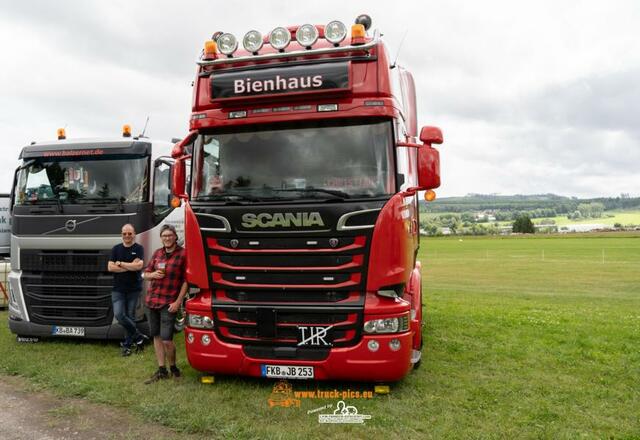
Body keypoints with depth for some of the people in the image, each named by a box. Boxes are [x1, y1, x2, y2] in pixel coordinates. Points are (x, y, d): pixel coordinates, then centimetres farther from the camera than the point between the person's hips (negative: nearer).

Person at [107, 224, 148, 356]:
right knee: (119, 314, -11)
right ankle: (138, 336, 5)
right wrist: (130, 267, -10)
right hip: (118, 289, 2)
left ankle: (127, 344, 15)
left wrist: (120, 263, -9)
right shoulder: (116, 249, 8)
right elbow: (110, 267, -3)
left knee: (130, 316, 4)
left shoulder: (139, 249, 0)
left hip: (134, 289, -2)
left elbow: (139, 266, -15)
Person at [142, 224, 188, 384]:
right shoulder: (157, 253, 10)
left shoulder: (183, 254, -7)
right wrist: (153, 275, -6)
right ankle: (161, 370, 22)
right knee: (156, 336, 11)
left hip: (169, 303, -6)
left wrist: (178, 302, -13)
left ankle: (173, 367, 18)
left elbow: (186, 280, -8)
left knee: (166, 340, -6)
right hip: (151, 300, 6)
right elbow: (145, 274, 17)